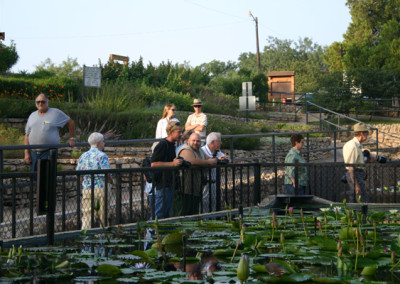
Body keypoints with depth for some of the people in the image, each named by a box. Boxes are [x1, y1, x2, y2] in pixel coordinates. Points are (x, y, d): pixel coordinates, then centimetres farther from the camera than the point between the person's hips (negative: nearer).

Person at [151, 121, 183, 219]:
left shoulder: (172, 145, 15)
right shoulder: (162, 145, -15)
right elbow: (153, 164, -20)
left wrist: (177, 162, 12)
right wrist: (172, 164, -21)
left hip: (170, 184, 10)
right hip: (162, 184, -10)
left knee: (166, 213, 13)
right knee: (159, 214, -7)